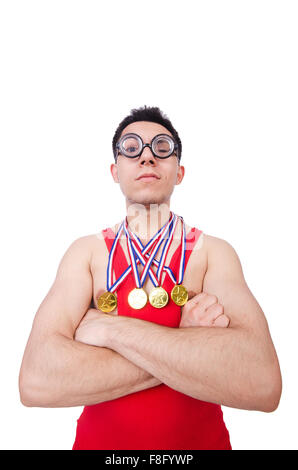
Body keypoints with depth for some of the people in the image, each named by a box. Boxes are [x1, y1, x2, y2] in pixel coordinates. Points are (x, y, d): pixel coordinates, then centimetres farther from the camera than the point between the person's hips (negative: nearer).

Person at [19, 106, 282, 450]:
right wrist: (190, 348, -27)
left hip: (201, 439, 0)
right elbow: (35, 381, -23)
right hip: (100, 440, 1)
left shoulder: (214, 252, -12)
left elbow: (263, 384, -28)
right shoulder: (86, 252, -10)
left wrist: (110, 328, -27)